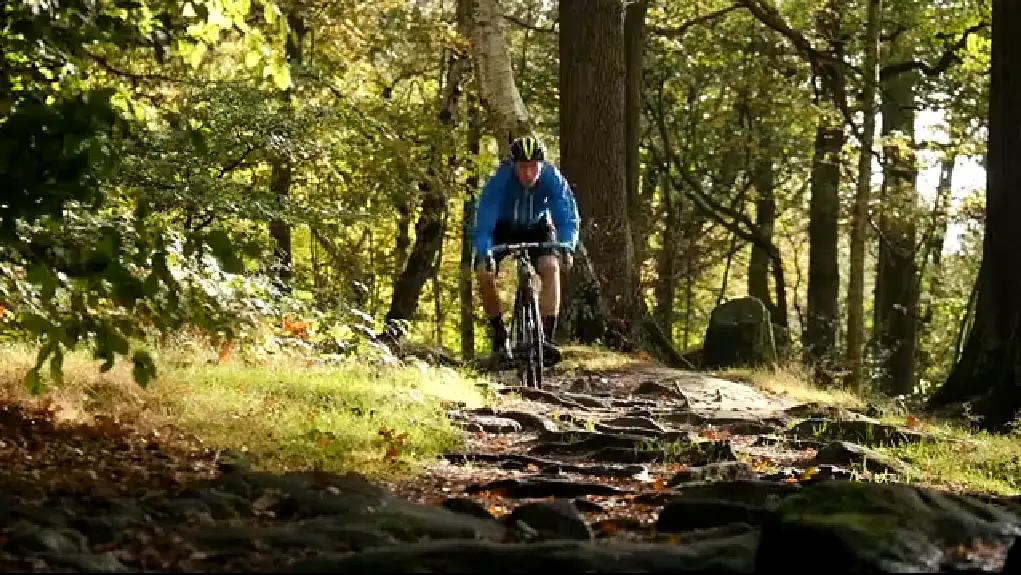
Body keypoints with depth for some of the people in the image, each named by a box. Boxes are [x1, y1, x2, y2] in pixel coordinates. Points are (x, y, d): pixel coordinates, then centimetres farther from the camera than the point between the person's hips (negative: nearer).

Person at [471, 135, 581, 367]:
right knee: (485, 274, -20)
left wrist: (567, 246, -48)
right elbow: (483, 221, -37)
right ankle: (499, 334, 0)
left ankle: (547, 338, -24)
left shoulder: (553, 179, -29)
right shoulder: (499, 181, -33)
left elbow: (568, 216, -29)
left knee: (551, 268, -25)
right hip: (502, 228, 0)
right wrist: (485, 253, -53)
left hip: (536, 227, 1)